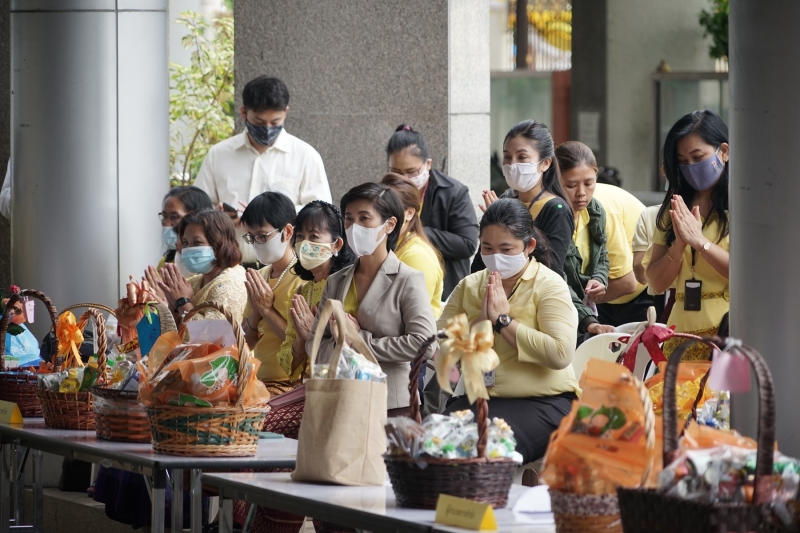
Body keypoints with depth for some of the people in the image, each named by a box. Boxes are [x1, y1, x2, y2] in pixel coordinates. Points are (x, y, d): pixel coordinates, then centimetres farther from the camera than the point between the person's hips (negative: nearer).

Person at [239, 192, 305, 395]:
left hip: (292, 384, -7)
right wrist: (255, 312, -4)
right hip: (260, 381, 7)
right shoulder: (259, 277, 13)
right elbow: (248, 343, 15)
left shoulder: (303, 280, -10)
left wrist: (267, 310, -13)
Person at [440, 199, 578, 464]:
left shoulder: (550, 286, -1)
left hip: (543, 401, -4)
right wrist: (480, 323, -10)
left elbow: (560, 354, -17)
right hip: (478, 397, 4)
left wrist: (503, 321, -13)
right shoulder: (469, 286, 15)